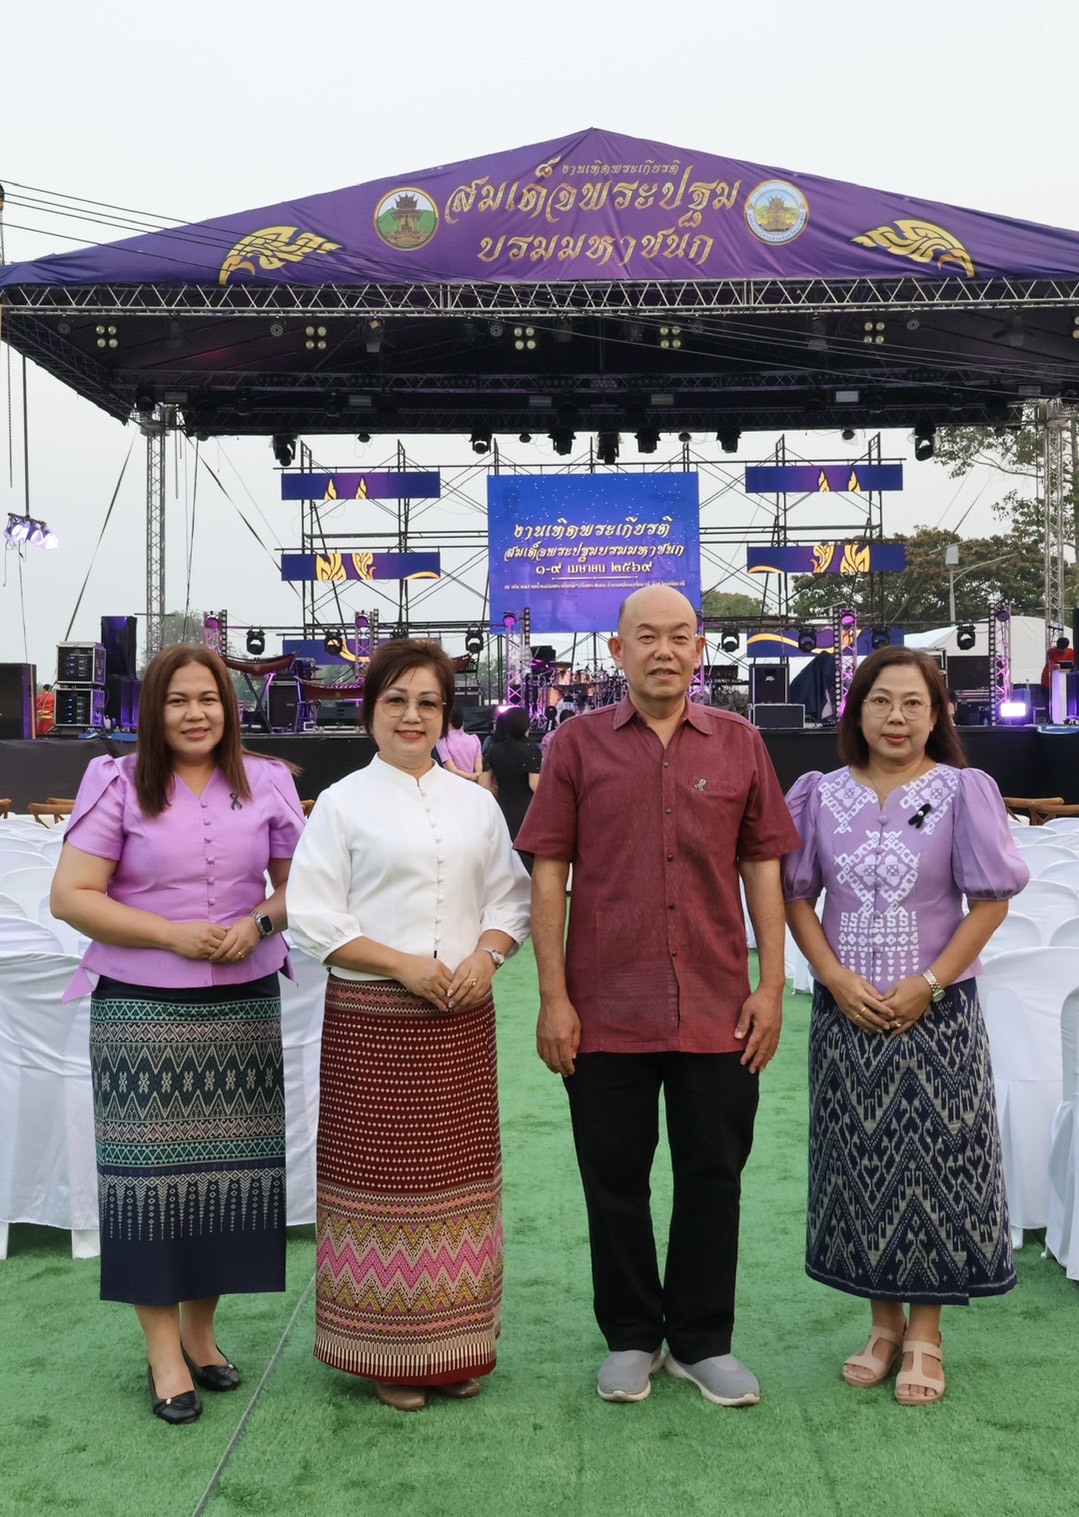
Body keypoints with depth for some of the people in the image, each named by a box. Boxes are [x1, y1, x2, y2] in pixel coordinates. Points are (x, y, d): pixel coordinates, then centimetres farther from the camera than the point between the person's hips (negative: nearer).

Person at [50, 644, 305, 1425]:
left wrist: (260, 922, -9)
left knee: (232, 1167, 6)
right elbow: (71, 896, -5)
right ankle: (165, 1352, 13)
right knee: (151, 1169, -1)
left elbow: (297, 884, 12)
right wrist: (171, 934, -15)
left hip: (245, 1005, 3)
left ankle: (201, 1330, 25)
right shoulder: (120, 786, -2)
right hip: (143, 1010, -3)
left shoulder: (266, 783, 5)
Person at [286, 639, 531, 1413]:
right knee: (383, 1176, 1)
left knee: (460, 1174, 9)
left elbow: (511, 897, 11)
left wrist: (486, 957, -8)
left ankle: (457, 1345, 25)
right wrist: (402, 965, -14)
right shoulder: (343, 803, -1)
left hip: (462, 1015, 4)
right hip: (372, 1018, -3)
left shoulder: (476, 803, 10)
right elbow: (313, 916, -6)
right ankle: (387, 1352, 17)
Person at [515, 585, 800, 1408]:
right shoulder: (579, 744, 1)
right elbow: (549, 874, -1)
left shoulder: (740, 743, 5)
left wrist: (772, 985, 1)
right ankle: (631, 1339, 30)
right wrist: (553, 997, -5)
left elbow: (763, 867, 7)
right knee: (616, 1181, 11)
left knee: (713, 1177, 12)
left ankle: (702, 1341, 30)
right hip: (607, 1010, -1)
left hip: (719, 1009, 1)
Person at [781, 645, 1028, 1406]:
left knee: (933, 1166, 3)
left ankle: (925, 1333, 19)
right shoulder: (824, 795, 3)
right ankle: (884, 1322, 25)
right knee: (860, 1167, 9)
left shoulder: (963, 791, -3)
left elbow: (991, 903, -4)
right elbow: (798, 899, 4)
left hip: (935, 1015, -2)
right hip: (846, 1015, 2)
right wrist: (838, 979, -9)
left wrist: (930, 983, -11)